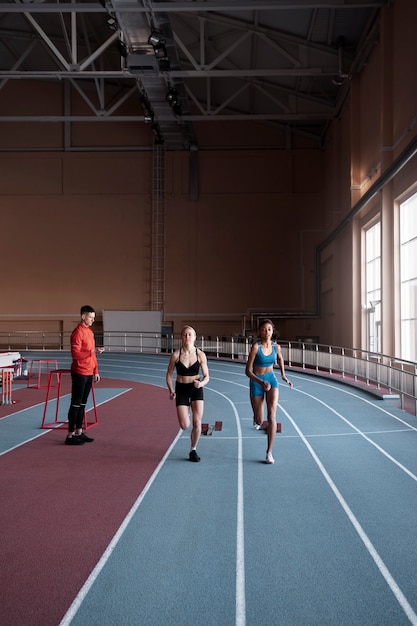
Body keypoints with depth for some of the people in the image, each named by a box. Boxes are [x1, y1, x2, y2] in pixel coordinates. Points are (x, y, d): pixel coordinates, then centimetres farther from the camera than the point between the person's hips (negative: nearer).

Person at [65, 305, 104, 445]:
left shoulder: (90, 331, 14)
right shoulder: (78, 332, -13)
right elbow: (75, 354, -20)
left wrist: (96, 371, 17)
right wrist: (92, 351, -27)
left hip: (89, 373, 9)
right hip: (79, 373, -9)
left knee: (83, 403, 12)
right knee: (76, 404, -4)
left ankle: (79, 433, 20)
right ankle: (70, 435, 1)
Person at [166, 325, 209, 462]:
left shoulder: (200, 355, -9)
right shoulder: (176, 355, -10)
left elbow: (206, 376, -3)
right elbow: (169, 374, 1)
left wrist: (201, 383, -25)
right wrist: (171, 390, -12)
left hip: (196, 389, 1)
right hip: (181, 389, 0)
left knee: (197, 422, -6)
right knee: (184, 426, -6)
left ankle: (193, 450, 17)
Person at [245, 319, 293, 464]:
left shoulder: (276, 346, -7)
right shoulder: (256, 346, -20)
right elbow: (248, 371, -20)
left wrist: (283, 375, 12)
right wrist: (261, 382, -32)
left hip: (271, 380, 2)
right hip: (256, 382, -2)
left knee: (272, 415, -16)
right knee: (259, 420, 9)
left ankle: (269, 452, -9)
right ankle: (256, 419, 51)